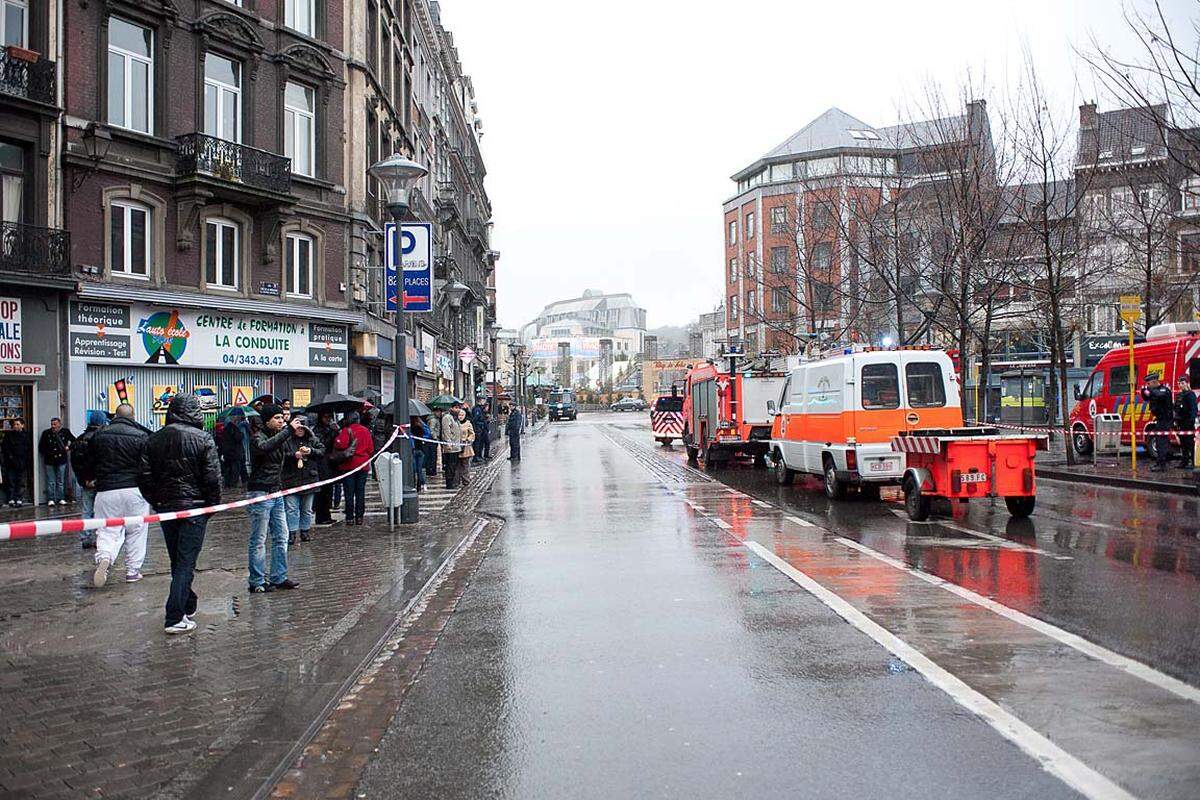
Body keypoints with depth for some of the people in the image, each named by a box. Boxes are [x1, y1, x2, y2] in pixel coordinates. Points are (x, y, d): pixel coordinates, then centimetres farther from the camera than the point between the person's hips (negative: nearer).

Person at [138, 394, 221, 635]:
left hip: (165, 507, 5)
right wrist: (213, 505, 0)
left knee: (177, 560, 18)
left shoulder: (154, 439, 4)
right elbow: (213, 478, -13)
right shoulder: (203, 439, -10)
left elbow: (144, 477, 4)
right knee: (186, 562, -2)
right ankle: (175, 618, -6)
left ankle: (188, 605, 32)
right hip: (194, 507, -5)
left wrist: (156, 502, 14)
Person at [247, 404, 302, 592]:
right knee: (258, 541, -2)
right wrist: (288, 430, -34)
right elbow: (265, 447, -34)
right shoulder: (258, 437, -10)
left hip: (277, 493, 8)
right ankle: (257, 582, 3)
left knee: (281, 538, 10)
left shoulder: (280, 437, 15)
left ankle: (279, 578, 19)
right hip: (260, 493, -8)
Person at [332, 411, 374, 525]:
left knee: (349, 493, 2)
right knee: (360, 492, 8)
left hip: (348, 466, -4)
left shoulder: (346, 431, -9)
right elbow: (371, 449, 8)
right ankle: (359, 517, 8)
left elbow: (339, 446, -18)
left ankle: (350, 518, 2)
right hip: (363, 465, 4)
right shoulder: (365, 431, 5)